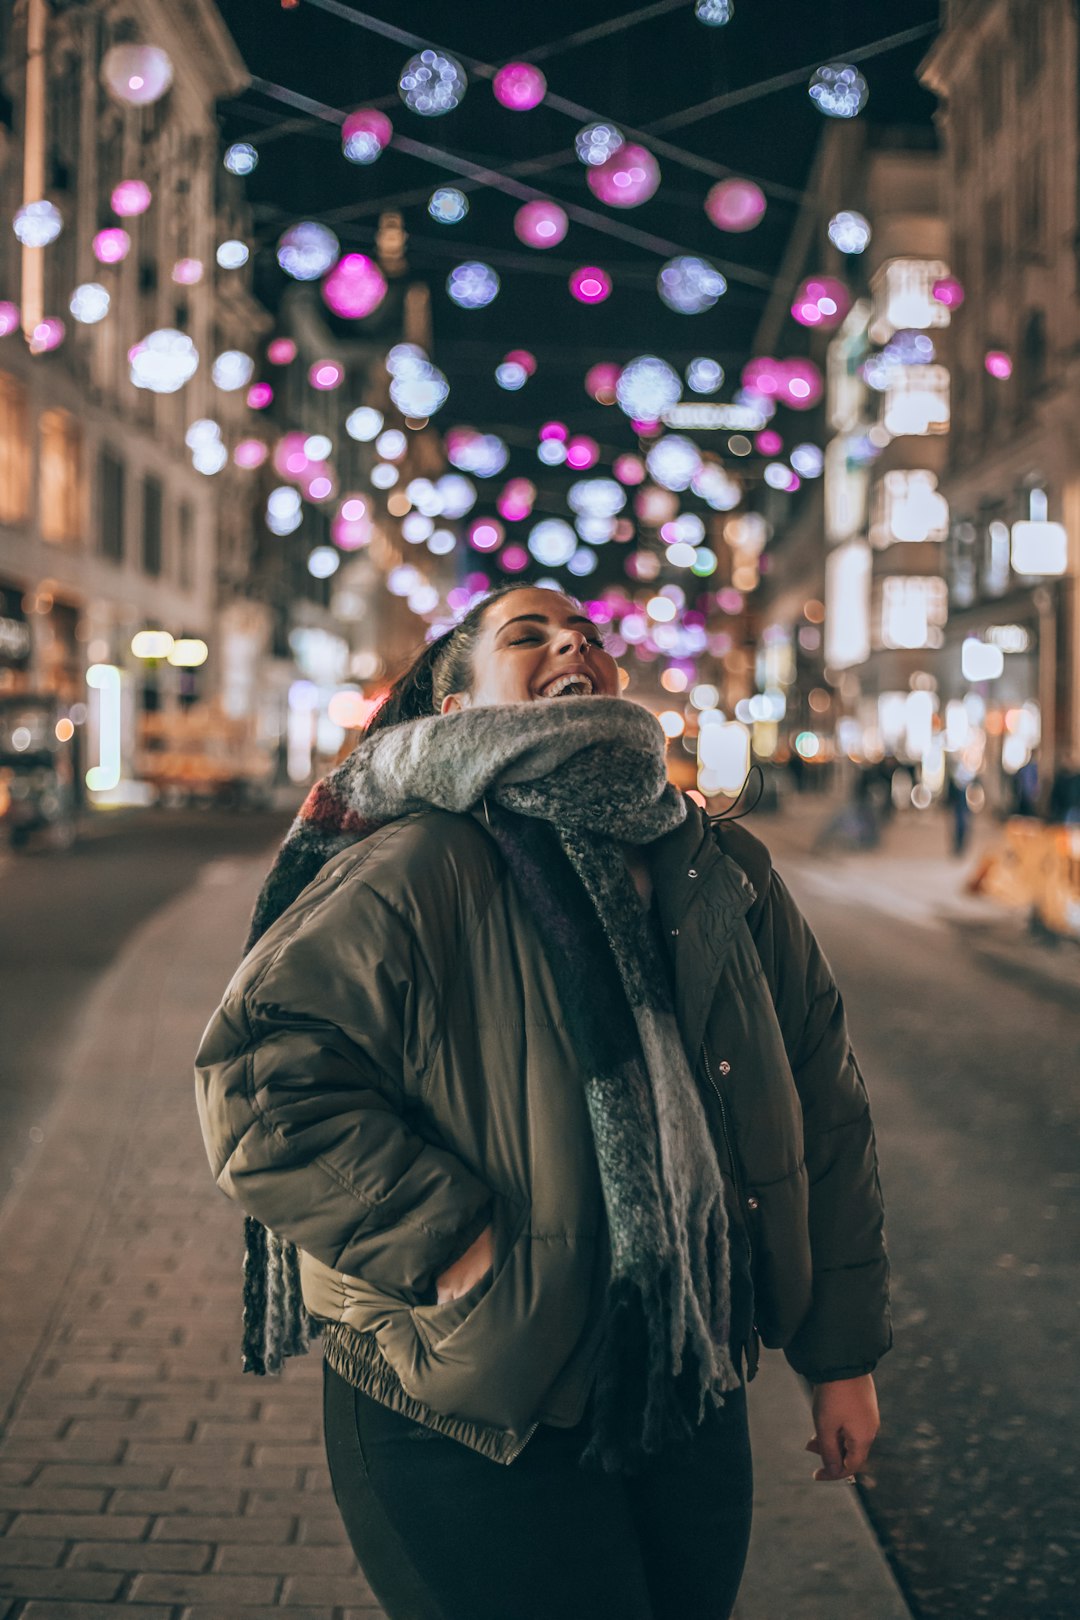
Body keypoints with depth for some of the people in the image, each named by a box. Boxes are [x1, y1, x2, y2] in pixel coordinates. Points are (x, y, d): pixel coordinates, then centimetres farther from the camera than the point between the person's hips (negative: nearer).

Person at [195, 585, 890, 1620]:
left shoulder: (726, 877, 5)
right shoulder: (418, 873, -15)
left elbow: (825, 1113, 10)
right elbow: (258, 1074, -23)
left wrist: (843, 1352, 10)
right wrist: (449, 1243, -24)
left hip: (695, 1407, 6)